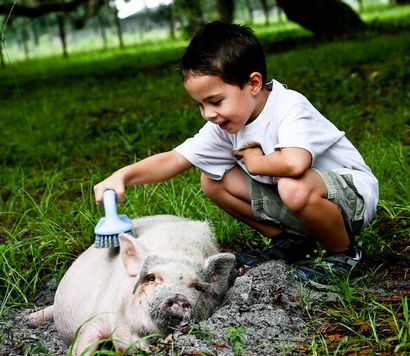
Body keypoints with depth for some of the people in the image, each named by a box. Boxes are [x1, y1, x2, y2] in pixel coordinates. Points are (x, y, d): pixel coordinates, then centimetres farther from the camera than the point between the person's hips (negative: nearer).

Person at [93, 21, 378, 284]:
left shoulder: (289, 107, -27)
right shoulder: (225, 124, -5)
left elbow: (295, 162, -48)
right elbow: (174, 159, -7)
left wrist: (255, 162, -26)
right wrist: (124, 176, -23)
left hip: (352, 193, -7)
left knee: (294, 188, -41)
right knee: (213, 181, 1)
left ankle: (343, 253, -10)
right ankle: (291, 241, 10)